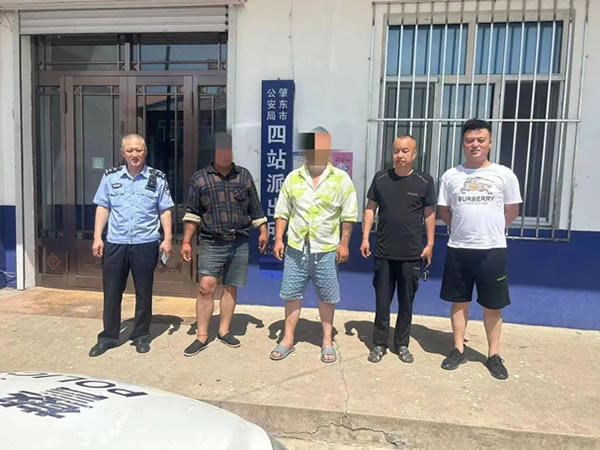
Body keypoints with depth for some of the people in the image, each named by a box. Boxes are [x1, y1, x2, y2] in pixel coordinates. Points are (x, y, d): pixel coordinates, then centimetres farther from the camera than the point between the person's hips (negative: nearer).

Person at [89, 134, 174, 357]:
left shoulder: (157, 178, 0)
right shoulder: (110, 176, 5)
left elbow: (165, 211, 2)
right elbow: (103, 207, 8)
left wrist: (167, 239, -5)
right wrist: (97, 237, 2)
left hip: (145, 244, -1)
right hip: (115, 243, 2)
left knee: (143, 292, 8)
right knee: (111, 292, 10)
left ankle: (141, 336, 23)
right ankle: (108, 336, 25)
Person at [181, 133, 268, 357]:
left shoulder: (244, 175, 7)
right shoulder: (200, 178, 2)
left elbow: (255, 207, 11)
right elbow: (192, 213, 3)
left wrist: (263, 230, 5)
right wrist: (186, 241, 0)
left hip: (239, 243, 2)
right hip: (211, 243, -2)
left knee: (231, 288, 8)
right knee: (206, 287, -7)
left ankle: (224, 331, 23)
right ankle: (201, 337, 6)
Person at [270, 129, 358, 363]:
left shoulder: (341, 179, -3)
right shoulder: (293, 177, 2)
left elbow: (348, 215, -2)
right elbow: (282, 212, 5)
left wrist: (344, 244, -5)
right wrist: (278, 240, -1)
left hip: (326, 250, -2)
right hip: (296, 248, 2)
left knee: (326, 297, 10)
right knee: (292, 295, 10)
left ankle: (327, 341, 26)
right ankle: (288, 339, 25)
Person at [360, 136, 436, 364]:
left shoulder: (425, 181, -2)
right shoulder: (380, 178, 2)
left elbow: (429, 214, 4)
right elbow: (370, 208, 6)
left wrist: (430, 244, 1)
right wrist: (365, 238, 0)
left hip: (412, 254, 0)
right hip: (383, 252, 1)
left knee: (406, 302, 10)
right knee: (382, 301, 8)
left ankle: (402, 344, 25)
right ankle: (379, 344, 20)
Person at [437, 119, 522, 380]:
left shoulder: (504, 175, -1)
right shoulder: (451, 176, 3)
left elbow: (512, 212, 7)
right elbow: (443, 211, 11)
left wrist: (490, 230, 10)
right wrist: (464, 228, 9)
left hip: (492, 250, -1)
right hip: (458, 249, 1)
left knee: (492, 305, 8)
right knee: (459, 301, 10)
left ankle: (493, 355, 23)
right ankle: (458, 349, 24)